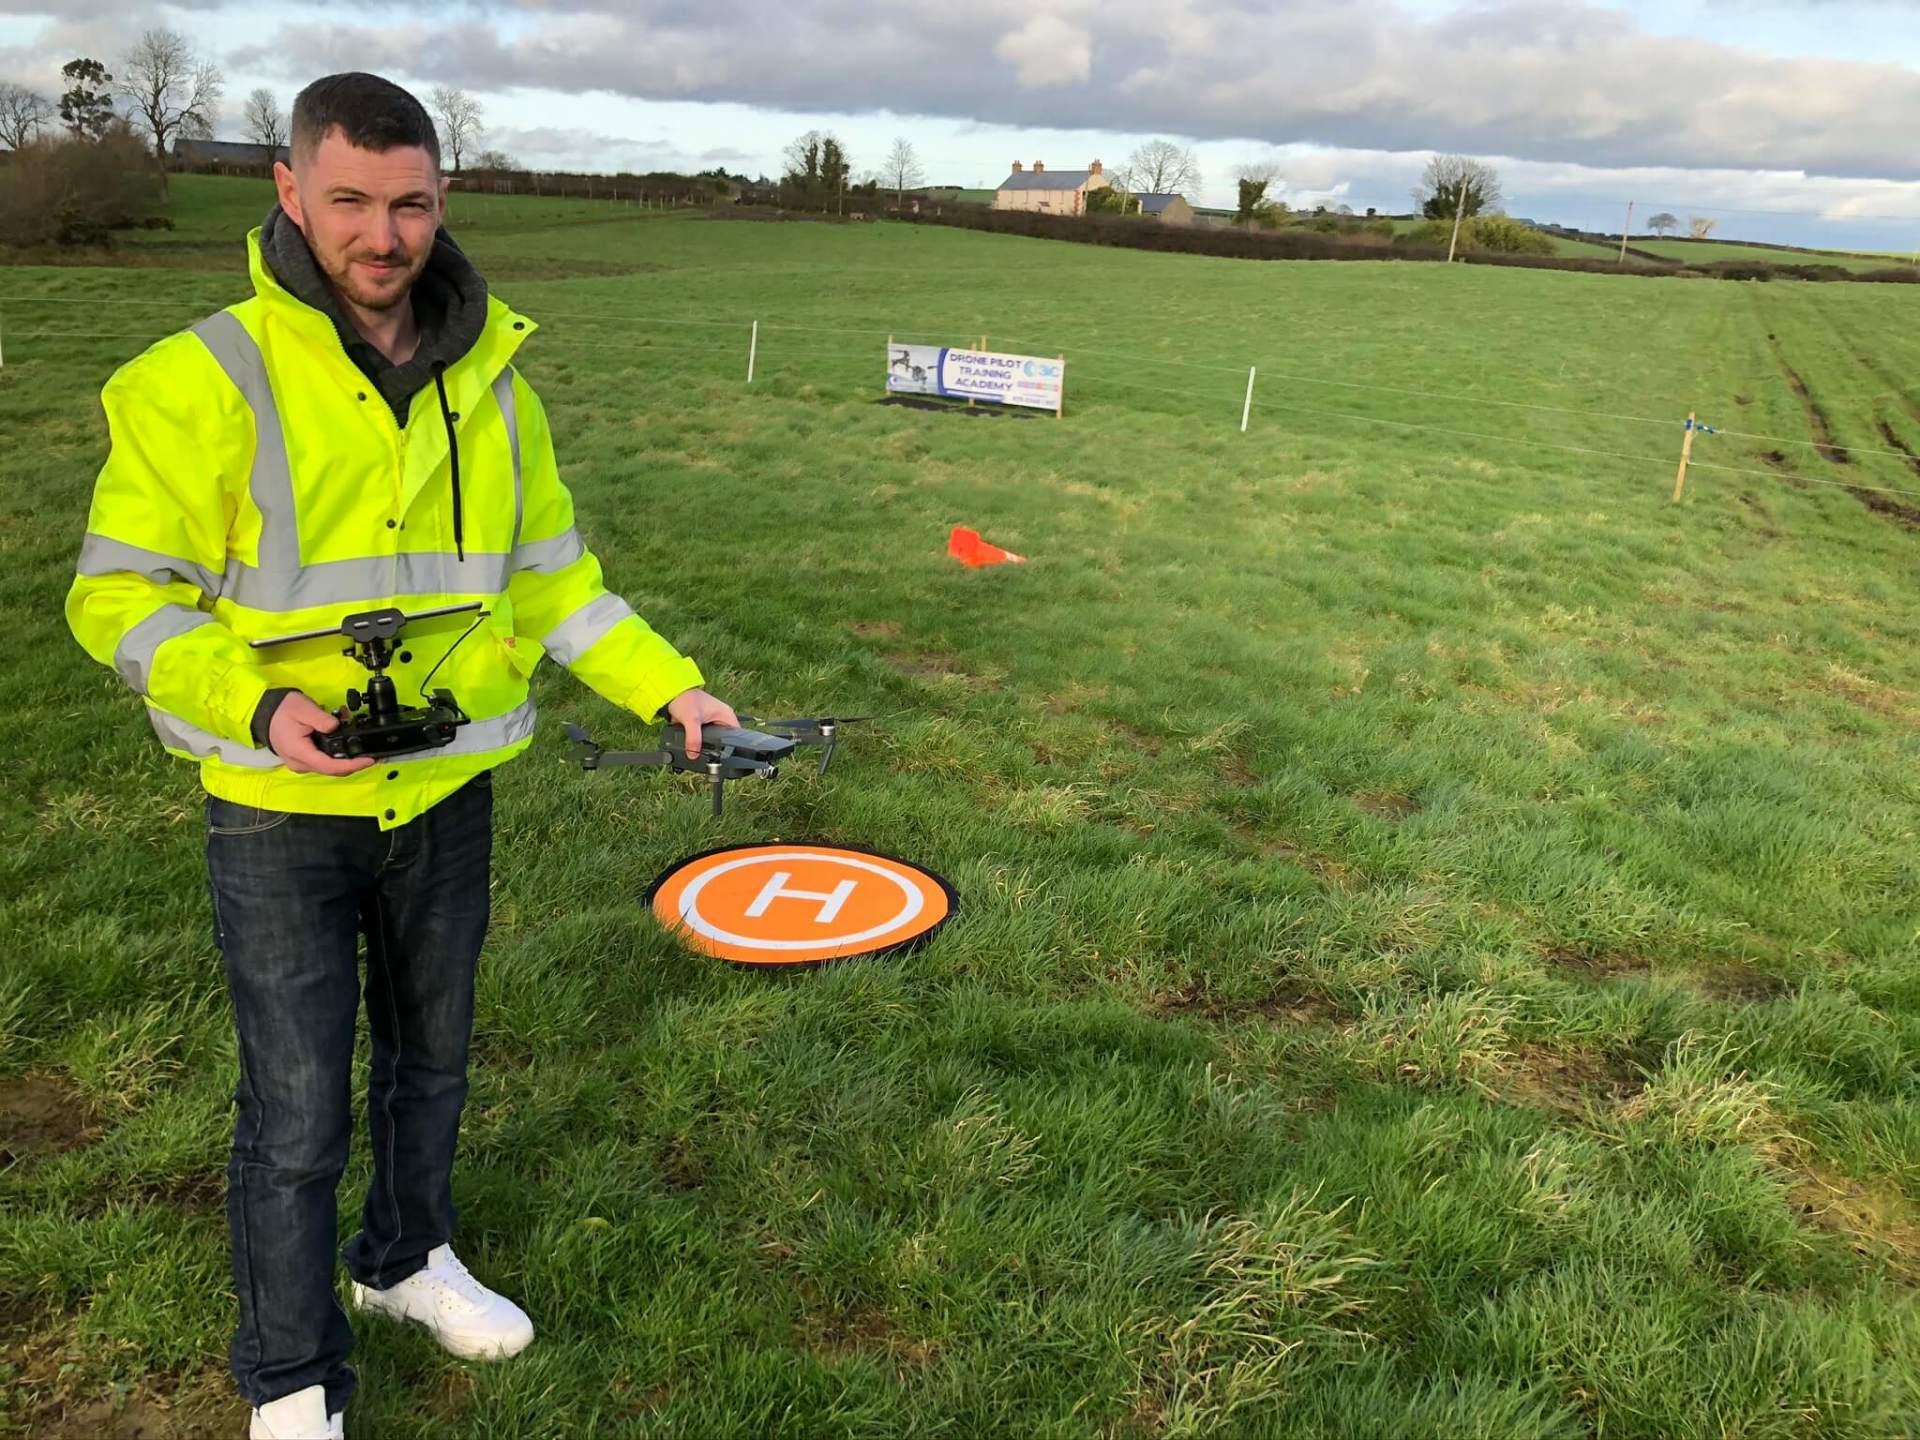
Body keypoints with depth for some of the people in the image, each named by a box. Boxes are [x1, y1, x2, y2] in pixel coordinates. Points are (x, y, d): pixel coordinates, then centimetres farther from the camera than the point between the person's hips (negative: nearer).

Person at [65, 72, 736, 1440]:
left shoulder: (492, 377, 2)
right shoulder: (206, 378, -12)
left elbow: (547, 574, 10)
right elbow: (120, 594, -9)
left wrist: (664, 682, -1)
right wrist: (254, 705, -25)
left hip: (450, 799, 5)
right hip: (282, 814, -4)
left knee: (431, 1060, 21)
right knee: (298, 1119, 4)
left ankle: (405, 1256, 48)